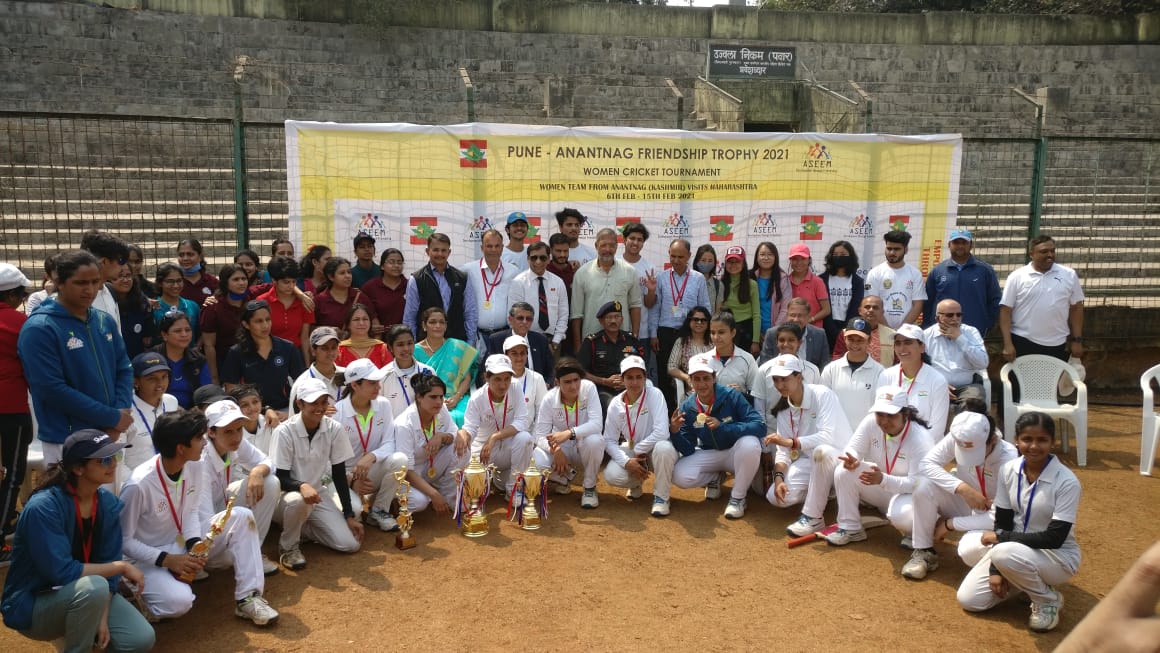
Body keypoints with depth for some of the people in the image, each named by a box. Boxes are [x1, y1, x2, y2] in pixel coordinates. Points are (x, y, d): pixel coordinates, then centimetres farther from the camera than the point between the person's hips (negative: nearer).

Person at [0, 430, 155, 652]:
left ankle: (83, 631, 12)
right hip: (32, 604, -5)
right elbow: (60, 571, -29)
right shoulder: (43, 507, -26)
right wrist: (120, 567, -21)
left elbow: (107, 561, -5)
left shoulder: (109, 503, -7)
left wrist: (102, 617, -16)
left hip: (84, 595, 5)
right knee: (93, 587, -36)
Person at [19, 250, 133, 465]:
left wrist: (121, 413, -8)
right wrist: (112, 418, -17)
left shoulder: (105, 321, 8)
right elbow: (53, 389, -18)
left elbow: (124, 369, 11)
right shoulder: (39, 329, -12)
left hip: (111, 437, 6)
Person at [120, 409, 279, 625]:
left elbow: (191, 511, 3)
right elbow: (123, 540, -18)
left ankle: (248, 597, -14)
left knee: (241, 516, -13)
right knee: (179, 601, -34)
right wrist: (167, 560, -25)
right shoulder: (138, 485, -28)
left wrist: (194, 545, -15)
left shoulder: (194, 466, -9)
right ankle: (137, 593, 2)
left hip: (182, 542, 7)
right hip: (148, 557, -6)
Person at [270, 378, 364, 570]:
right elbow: (280, 478, -18)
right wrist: (302, 486, -41)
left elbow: (339, 474, -4)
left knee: (351, 544, -11)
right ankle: (288, 546, -10)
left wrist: (349, 515, -6)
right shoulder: (284, 431, -20)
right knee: (296, 500, -41)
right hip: (287, 494, -4)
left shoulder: (334, 429, -10)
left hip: (319, 493, 4)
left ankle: (305, 529, 15)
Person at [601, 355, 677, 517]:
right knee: (611, 476, -25)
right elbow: (609, 441, -3)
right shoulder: (616, 404, -6)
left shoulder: (654, 395, -17)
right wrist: (626, 461, -19)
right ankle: (636, 484, 14)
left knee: (663, 447, -38)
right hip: (631, 453, 3)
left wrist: (639, 450, -18)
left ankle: (661, 497, -14)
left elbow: (661, 432, -27)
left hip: (655, 450, -3)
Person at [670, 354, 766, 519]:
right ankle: (715, 477, 11)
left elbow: (760, 426, -28)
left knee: (750, 443, -37)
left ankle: (738, 497, -13)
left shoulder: (731, 396, -20)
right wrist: (675, 432, -28)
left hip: (735, 452, -3)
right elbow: (688, 451, -7)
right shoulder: (687, 407, -10)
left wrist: (722, 427, -36)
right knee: (680, 476, -25)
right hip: (708, 455, 3)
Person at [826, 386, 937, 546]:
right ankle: (850, 529, -6)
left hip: (910, 494, -5)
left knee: (901, 515, -37)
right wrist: (851, 459, -36)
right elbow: (853, 449, -9)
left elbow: (917, 483, -30)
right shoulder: (871, 422, -15)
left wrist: (883, 479, -46)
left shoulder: (921, 438, -27)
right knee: (843, 472, -19)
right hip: (879, 491, 5)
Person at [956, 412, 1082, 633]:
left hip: (1059, 555, -5)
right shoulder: (1008, 470, -7)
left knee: (1005, 553, -37)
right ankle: (1029, 581, 17)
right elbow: (1002, 522, -2)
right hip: (1015, 547, 5)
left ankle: (1049, 600, -7)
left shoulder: (1066, 481, -22)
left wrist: (999, 537, -20)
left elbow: (1054, 539, -24)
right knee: (968, 599, -5)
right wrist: (995, 569, -9)